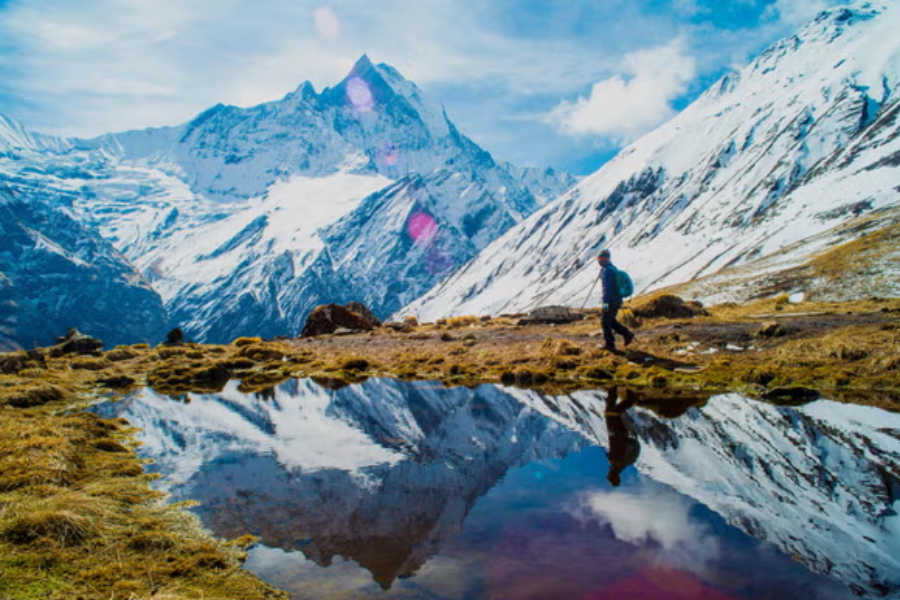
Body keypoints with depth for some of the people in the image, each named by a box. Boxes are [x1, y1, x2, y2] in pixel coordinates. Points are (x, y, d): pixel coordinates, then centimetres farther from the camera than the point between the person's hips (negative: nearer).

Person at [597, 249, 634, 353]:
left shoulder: (607, 271, -19)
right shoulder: (612, 268, 13)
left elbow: (607, 288, -26)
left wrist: (605, 302, -28)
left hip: (612, 301, -10)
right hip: (617, 299, 10)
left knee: (605, 322, 0)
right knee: (610, 320, 20)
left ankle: (610, 345, 4)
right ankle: (627, 334, 19)